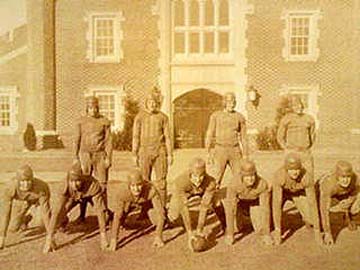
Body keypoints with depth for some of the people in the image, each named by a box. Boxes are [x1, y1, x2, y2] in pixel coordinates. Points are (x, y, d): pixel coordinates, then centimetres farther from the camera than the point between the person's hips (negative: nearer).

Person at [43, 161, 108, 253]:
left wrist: (103, 236, -46)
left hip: (90, 195, -1)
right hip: (73, 196, 1)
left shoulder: (94, 185, -45)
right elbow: (57, 211, -43)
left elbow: (100, 212, -44)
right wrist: (49, 238, -45)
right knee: (59, 214, -18)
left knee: (103, 211, -19)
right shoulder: (67, 185, -42)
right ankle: (64, 222, 18)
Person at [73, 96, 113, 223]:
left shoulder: (104, 121, 3)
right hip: (85, 155, 1)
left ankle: (105, 211, 14)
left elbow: (109, 140, 2)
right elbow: (77, 140, 9)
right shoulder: (81, 121, 6)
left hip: (100, 155, -1)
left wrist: (108, 157, -4)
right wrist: (75, 157, 5)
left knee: (102, 184, 0)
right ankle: (82, 214, 11)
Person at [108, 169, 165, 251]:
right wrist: (113, 239, -39)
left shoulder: (151, 190, -44)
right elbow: (118, 216, -37)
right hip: (129, 203, 1)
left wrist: (158, 236, -43)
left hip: (147, 201, -1)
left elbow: (160, 212, -40)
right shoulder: (122, 190, -41)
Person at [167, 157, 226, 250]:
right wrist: (189, 233, -40)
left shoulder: (210, 182, -40)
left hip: (204, 189, 1)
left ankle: (226, 228, 11)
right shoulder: (180, 181, -42)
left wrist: (199, 230, -34)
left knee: (218, 205, -20)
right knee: (173, 216, -14)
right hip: (185, 191, -1)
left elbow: (204, 208, -35)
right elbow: (184, 209, -40)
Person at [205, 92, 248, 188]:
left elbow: (243, 138, 7)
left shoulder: (240, 117, 4)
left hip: (235, 151, 2)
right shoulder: (215, 116, 0)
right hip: (220, 150, -1)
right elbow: (210, 135, 2)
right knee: (217, 177, -2)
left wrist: (245, 156, 3)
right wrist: (208, 154, -4)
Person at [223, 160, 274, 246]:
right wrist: (230, 234, -34)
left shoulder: (263, 184, -35)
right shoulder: (234, 184, -37)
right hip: (240, 202, 0)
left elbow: (265, 209, -31)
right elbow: (230, 209, -35)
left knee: (261, 228, -15)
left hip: (256, 203, 1)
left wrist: (266, 233, -29)